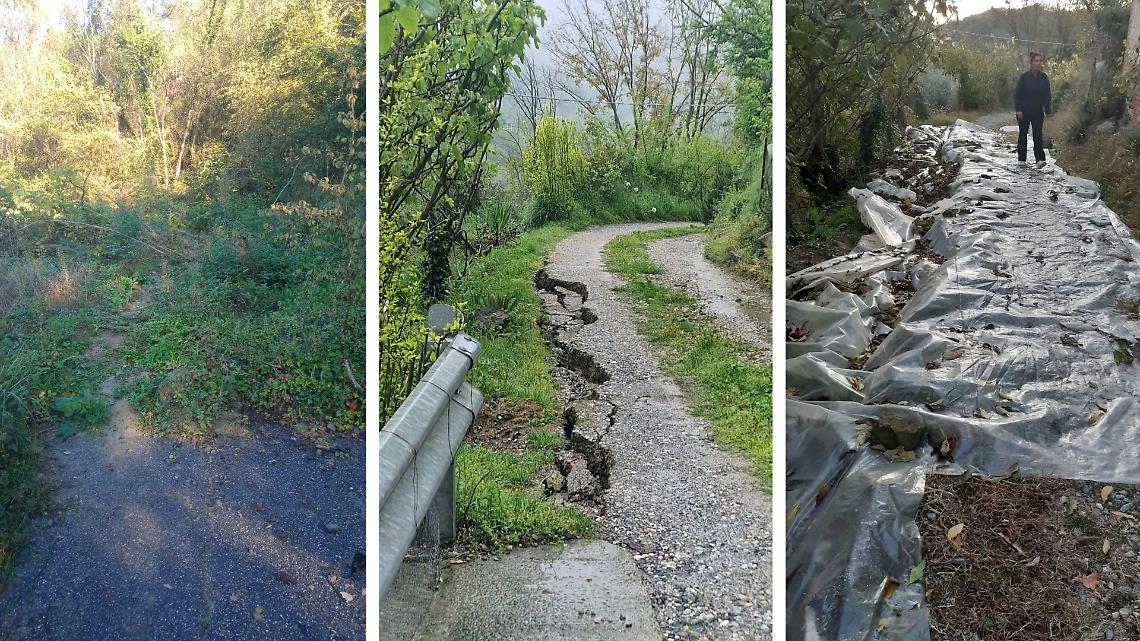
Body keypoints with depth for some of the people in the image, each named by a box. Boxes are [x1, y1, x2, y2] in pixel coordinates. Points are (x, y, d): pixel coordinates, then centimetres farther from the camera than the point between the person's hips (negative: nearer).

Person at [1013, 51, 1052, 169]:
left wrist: (1048, 110, 3)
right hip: (1024, 112, -2)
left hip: (1038, 112, 2)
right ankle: (1021, 159, 16)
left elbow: (1047, 96, 8)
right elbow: (1017, 94, -7)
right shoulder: (1024, 77, -7)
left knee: (1038, 135, -6)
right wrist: (1018, 109, -15)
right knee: (1023, 134, 7)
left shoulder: (1044, 78, 4)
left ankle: (1040, 159, -13)